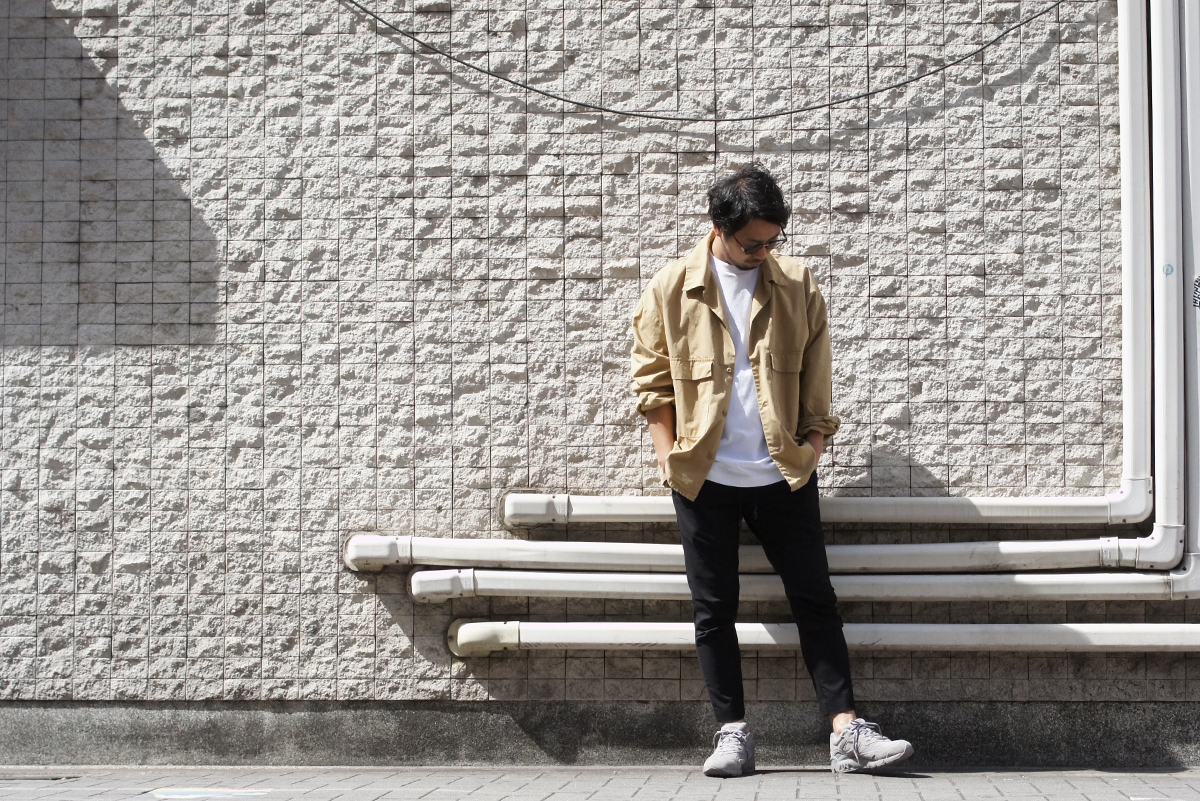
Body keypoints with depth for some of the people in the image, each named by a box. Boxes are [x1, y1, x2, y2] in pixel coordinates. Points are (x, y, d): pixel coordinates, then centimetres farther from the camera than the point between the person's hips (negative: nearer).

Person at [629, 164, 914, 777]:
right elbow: (652, 380, 3)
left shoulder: (797, 286, 3)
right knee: (714, 610, 4)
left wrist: (813, 445, 0)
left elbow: (816, 377, 8)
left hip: (784, 475, 1)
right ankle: (733, 733, 12)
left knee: (815, 600, 0)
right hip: (704, 478, -1)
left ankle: (846, 732, 2)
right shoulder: (670, 290, -1)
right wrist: (668, 455, -4)